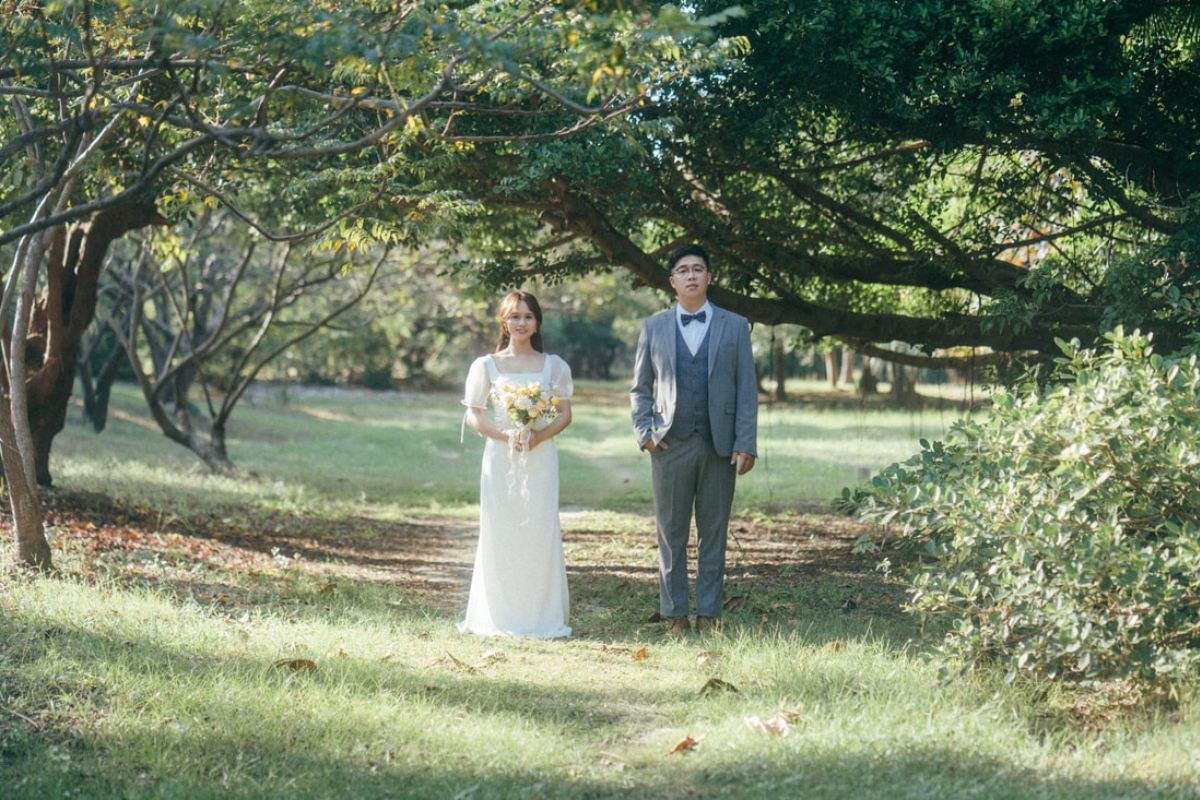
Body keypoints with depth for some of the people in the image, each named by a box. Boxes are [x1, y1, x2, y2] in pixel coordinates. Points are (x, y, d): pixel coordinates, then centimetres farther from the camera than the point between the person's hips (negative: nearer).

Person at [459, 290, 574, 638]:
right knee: (499, 534, -1)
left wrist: (539, 434, -12)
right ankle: (499, 618, 6)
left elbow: (565, 414, 6)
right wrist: (505, 434, -13)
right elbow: (474, 416, 3)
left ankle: (541, 617, 6)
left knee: (540, 533, -1)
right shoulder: (487, 365, 5)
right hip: (500, 458, 0)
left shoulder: (553, 365, 8)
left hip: (540, 458, 0)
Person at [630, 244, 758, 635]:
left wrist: (746, 443, -5)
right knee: (671, 534, 3)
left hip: (719, 446, 0)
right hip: (670, 446, 1)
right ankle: (675, 613, 11)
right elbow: (640, 388, 13)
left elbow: (747, 388, 3)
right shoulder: (654, 327, 9)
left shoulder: (735, 326, 6)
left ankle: (709, 613, 12)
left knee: (714, 533, 5)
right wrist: (645, 433, -2)